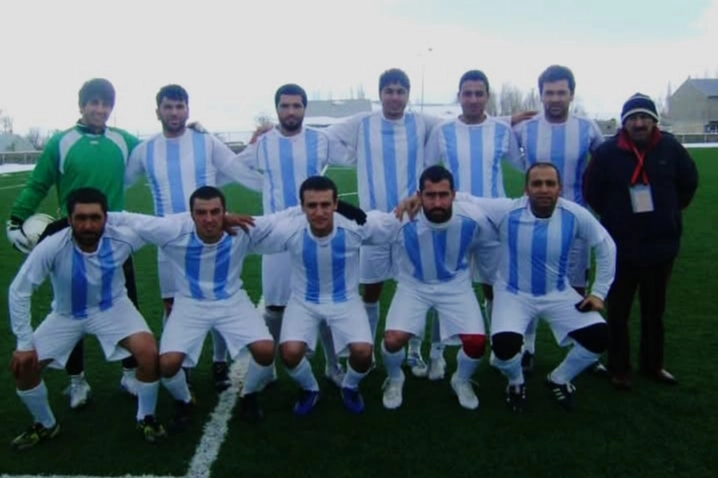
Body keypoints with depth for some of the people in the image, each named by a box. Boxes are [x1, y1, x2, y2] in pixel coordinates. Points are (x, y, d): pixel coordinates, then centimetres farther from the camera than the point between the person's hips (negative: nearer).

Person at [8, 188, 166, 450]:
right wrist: (24, 343, -17)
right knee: (22, 366, -8)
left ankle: (146, 418, 5)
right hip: (67, 314, 1)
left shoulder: (122, 238, -29)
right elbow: (18, 292, -21)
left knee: (148, 353, -23)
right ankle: (45, 425, 23)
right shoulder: (51, 248, -32)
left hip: (112, 307, -1)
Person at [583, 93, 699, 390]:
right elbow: (592, 192, 1)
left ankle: (652, 364, 31)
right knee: (618, 311, 5)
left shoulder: (670, 148, -4)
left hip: (662, 244, 2)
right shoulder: (607, 152, -9)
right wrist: (614, 216, 4)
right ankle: (619, 368, 19)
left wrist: (669, 212, 10)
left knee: (654, 310, 16)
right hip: (621, 246, -2)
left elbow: (689, 182, 11)